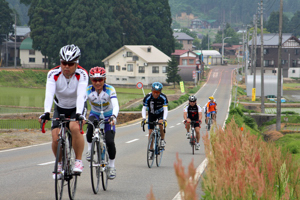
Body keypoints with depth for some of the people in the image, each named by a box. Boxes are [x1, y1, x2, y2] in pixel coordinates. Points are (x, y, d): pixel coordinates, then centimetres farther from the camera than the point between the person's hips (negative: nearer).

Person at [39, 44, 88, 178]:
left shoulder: (82, 74, -24)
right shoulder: (53, 74, -20)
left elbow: (80, 96, -35)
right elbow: (49, 94, -32)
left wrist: (79, 114, -50)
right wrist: (46, 113, -47)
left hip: (76, 108, -2)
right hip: (60, 108, 2)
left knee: (75, 127, -32)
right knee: (56, 138, -14)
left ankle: (79, 161, -17)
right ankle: (60, 163, 14)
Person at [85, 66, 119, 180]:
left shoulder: (110, 90, -24)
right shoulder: (88, 90, -20)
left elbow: (116, 106, -36)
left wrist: (113, 117, -55)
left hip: (108, 116, -1)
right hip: (95, 115, 1)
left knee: (110, 142, -14)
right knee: (91, 127, -35)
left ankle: (111, 166, 7)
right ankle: (90, 149, -13)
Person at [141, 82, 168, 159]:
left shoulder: (163, 97, -27)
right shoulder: (148, 97, -26)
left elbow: (165, 109, -29)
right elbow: (144, 109, -25)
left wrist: (164, 119, -44)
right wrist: (143, 118, -40)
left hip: (160, 113, -1)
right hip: (151, 114, 1)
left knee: (161, 123, -33)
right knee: (150, 132, -5)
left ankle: (162, 140, -11)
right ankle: (151, 150, 6)